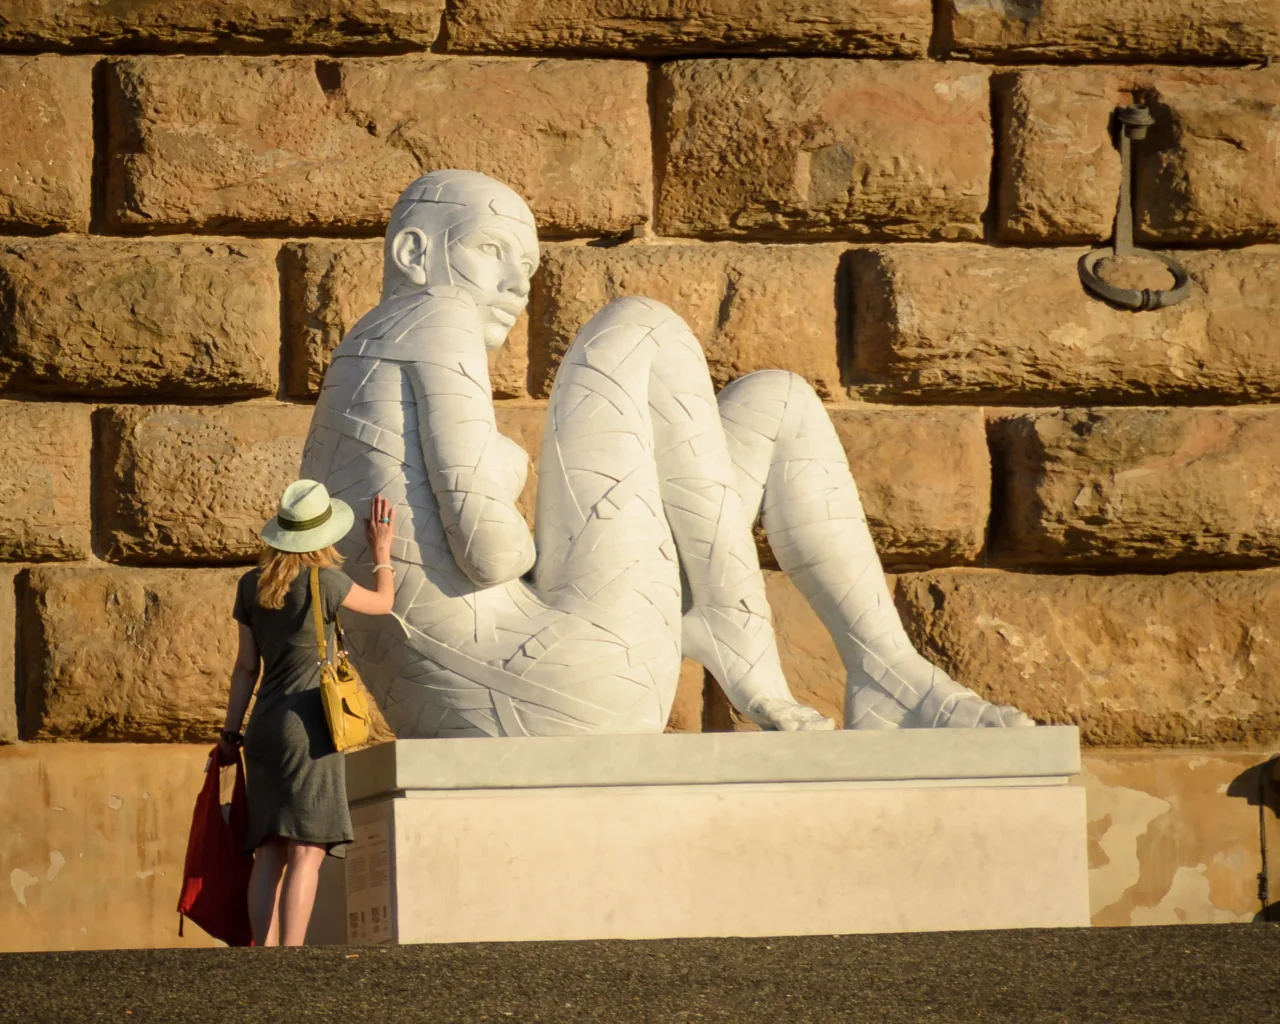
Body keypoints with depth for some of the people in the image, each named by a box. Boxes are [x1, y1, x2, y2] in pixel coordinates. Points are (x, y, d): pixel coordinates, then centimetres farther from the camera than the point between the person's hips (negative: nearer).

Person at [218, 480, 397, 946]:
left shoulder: (252, 585, 8)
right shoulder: (324, 582, -9)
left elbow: (246, 666, 11)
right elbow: (382, 602, 10)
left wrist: (231, 730, 19)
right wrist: (382, 549, 24)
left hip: (264, 729, 6)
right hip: (308, 728, -6)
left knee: (269, 852, 5)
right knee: (306, 851, -11)